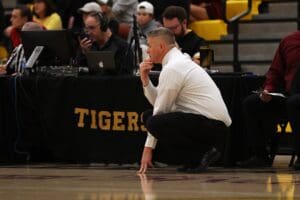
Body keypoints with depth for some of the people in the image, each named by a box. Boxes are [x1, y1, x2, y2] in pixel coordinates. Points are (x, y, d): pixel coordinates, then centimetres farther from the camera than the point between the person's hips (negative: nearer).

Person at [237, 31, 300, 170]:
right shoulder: (289, 41, 12)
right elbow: (274, 71, 17)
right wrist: (267, 90, -2)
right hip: (286, 96, 6)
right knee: (250, 103, -7)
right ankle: (259, 155, -6)